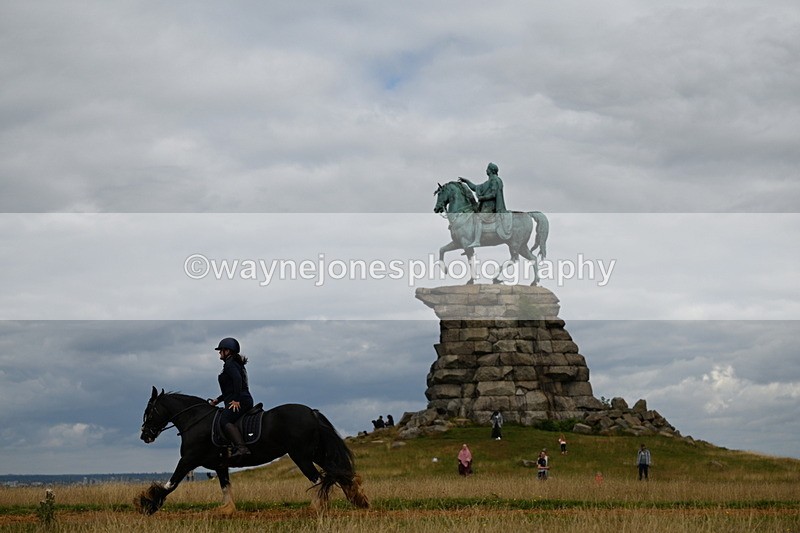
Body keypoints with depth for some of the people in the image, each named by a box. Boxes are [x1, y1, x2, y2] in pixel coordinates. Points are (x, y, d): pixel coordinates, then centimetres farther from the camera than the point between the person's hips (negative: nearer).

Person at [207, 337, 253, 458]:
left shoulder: (230, 364, -5)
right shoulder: (237, 364, 27)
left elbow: (237, 379, -22)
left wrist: (236, 400, -24)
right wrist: (217, 400, 27)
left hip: (240, 402, -11)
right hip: (244, 401, 11)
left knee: (224, 421, -26)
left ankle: (241, 448, -43)